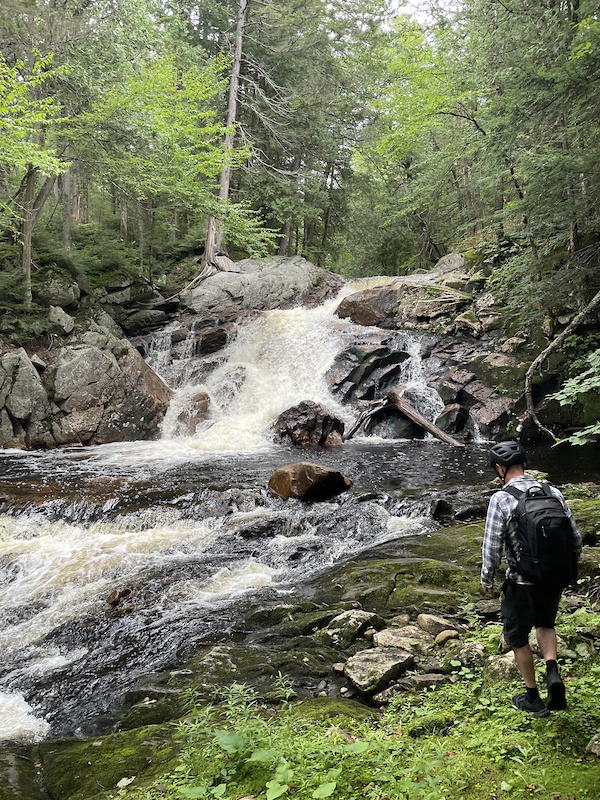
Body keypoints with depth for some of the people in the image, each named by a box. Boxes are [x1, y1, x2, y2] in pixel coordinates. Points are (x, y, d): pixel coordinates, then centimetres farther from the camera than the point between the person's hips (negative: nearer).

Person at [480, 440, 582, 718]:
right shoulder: (552, 492, -2)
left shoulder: (501, 499, -15)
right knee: (545, 624, 29)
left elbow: (491, 548, -13)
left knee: (518, 638, 17)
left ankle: (533, 698, 29)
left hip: (521, 583, -4)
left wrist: (487, 580, 3)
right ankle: (553, 672, 7)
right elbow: (576, 538, 2)